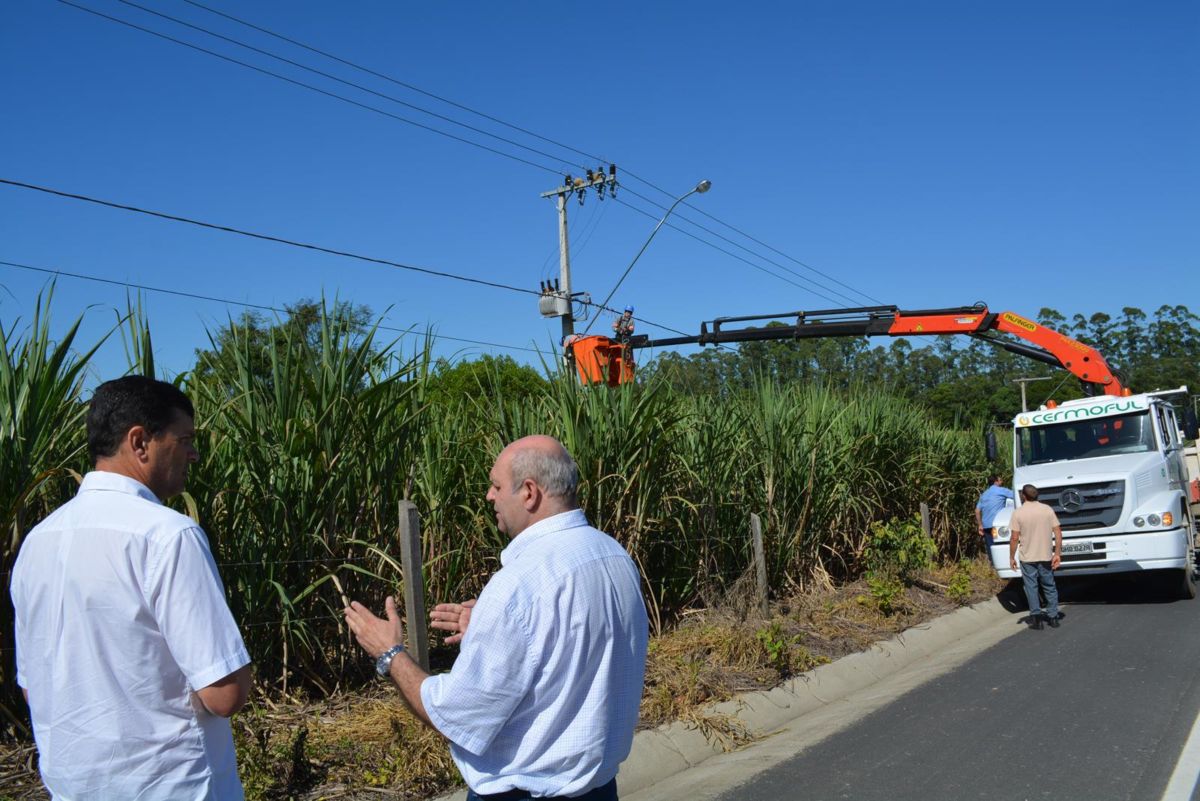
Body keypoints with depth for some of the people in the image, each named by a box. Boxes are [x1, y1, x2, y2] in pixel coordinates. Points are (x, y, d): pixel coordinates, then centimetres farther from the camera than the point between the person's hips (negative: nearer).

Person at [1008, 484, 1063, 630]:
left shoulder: (1018, 512, -9)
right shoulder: (1047, 509, -1)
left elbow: (1015, 538, -11)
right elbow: (1058, 533, -3)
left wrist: (1012, 557, -2)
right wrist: (1057, 554, 2)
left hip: (1027, 557, -3)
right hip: (1046, 556, 3)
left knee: (1031, 587, 7)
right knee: (1049, 586, 15)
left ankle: (1036, 616, 5)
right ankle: (1053, 617, 18)